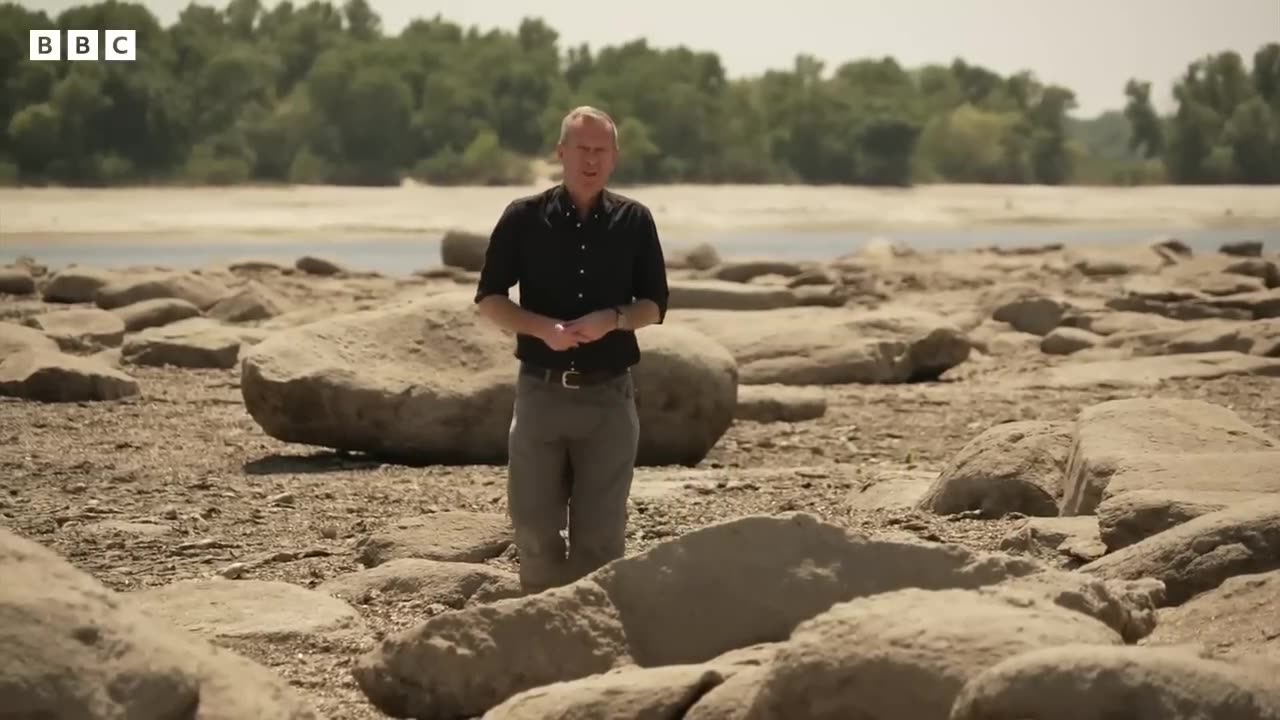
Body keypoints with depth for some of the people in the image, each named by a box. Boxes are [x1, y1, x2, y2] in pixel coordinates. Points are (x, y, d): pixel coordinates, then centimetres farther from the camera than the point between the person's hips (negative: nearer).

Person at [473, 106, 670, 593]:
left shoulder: (634, 221, 4)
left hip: (608, 394, 0)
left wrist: (612, 319, -14)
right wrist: (543, 327, -15)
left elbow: (654, 306, 7)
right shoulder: (524, 217, 1)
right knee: (534, 524, 2)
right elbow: (489, 300, 3)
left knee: (600, 530, 1)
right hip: (541, 390, 0)